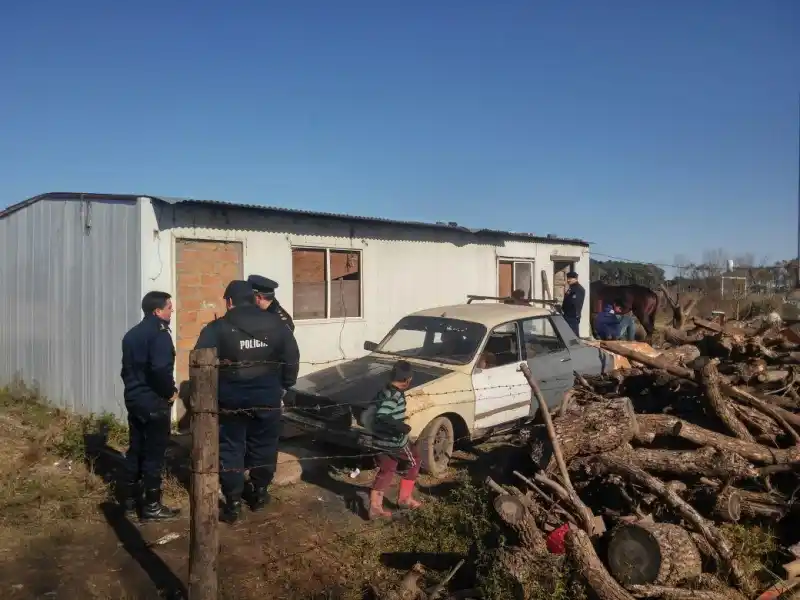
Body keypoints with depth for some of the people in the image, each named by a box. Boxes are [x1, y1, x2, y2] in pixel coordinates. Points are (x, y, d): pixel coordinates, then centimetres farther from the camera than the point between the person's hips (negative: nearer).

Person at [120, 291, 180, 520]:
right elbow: (161, 370, -28)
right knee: (154, 452, -1)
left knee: (135, 449, 17)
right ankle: (151, 506, 6)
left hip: (134, 398, 9)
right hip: (154, 401, -9)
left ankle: (130, 498, 26)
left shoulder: (132, 334, 12)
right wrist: (170, 391, -14)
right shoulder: (159, 334, -17)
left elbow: (127, 367, 15)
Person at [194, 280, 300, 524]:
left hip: (230, 398, -2)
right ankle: (259, 493, 30)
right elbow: (292, 357, 3)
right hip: (267, 396, 2)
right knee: (263, 446, 17)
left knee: (230, 449, 9)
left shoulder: (217, 327, -8)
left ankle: (233, 503, 12)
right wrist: (285, 385, 13)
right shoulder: (275, 323, 0)